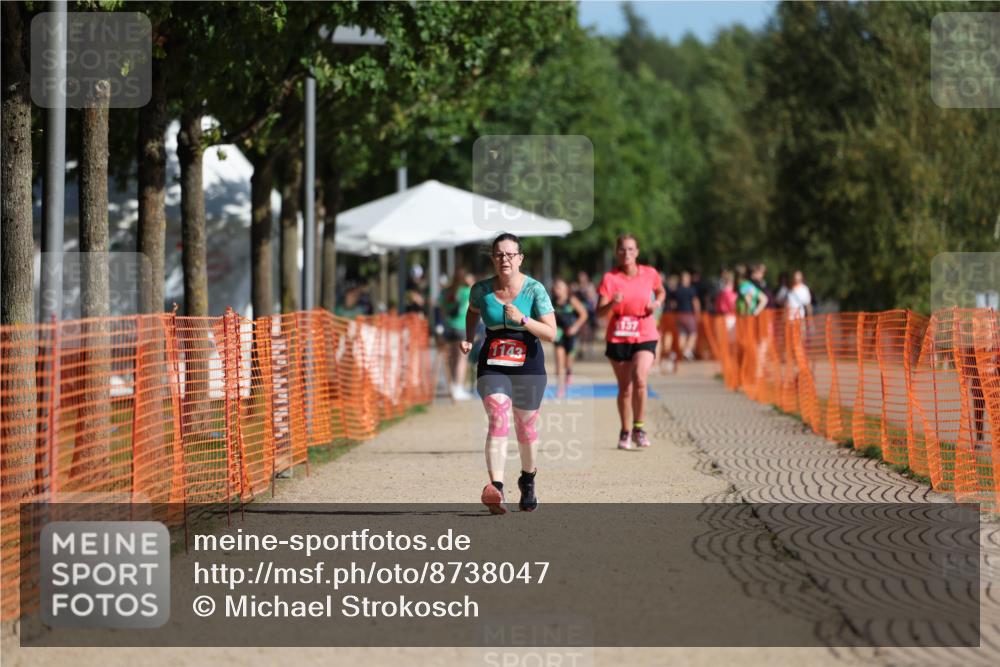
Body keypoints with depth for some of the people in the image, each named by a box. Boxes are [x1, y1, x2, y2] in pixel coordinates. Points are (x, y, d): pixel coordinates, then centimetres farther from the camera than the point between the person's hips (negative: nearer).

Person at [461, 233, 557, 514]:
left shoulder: (534, 289, -9)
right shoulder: (481, 290, -1)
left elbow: (550, 333, -11)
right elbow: (473, 311, 23)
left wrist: (522, 319, -24)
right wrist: (468, 339, 7)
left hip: (528, 365, 0)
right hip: (492, 365, 0)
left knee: (525, 427, 12)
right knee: (498, 420, -20)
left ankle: (528, 481, 40)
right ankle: (495, 489, -33)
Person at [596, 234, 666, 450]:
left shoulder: (650, 274, -1)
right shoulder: (610, 278, -7)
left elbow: (660, 291, 21)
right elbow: (600, 311, -13)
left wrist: (657, 303, -1)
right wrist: (612, 303, -34)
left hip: (645, 337, 0)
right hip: (618, 339, 0)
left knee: (640, 379, -22)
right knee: (624, 388, 7)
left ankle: (638, 428, -7)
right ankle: (624, 432, 25)